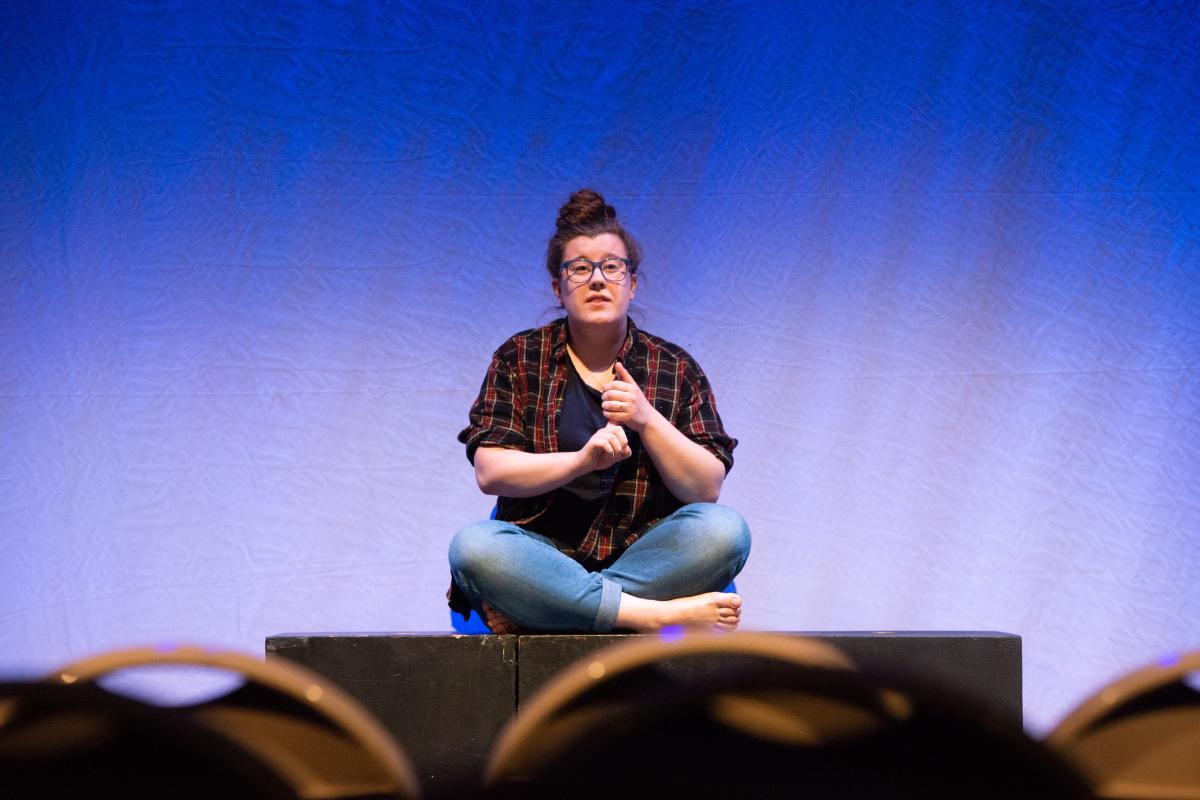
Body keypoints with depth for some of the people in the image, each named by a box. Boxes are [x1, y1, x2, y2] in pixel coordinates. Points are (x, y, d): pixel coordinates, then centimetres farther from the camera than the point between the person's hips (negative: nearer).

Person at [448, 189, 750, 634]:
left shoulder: (675, 369, 9)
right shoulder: (519, 359, 8)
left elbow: (707, 488, -1)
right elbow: (489, 473, -4)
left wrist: (646, 418, -15)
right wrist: (582, 460, -18)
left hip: (642, 556, 1)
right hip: (543, 553, -1)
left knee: (725, 530, -28)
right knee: (472, 546, -31)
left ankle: (526, 612, -29)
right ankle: (660, 615, -33)